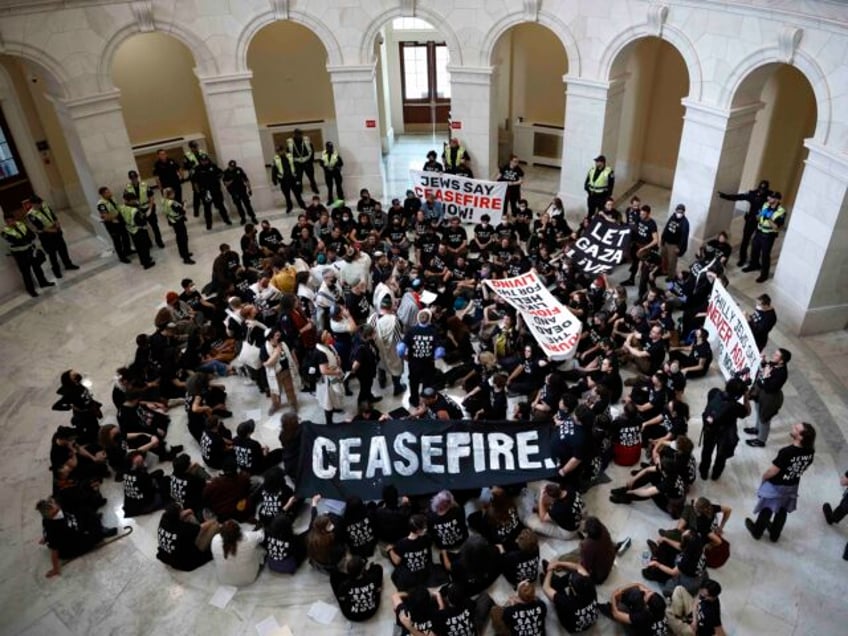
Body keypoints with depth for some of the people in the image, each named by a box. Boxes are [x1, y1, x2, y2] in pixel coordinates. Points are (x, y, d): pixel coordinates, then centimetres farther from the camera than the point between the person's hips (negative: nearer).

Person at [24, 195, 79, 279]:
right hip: (45, 235, -6)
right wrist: (52, 230, -19)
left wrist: (57, 223, -12)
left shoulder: (45, 206, -5)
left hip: (56, 231, 6)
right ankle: (56, 270, 26)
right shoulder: (31, 215, -23)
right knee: (52, 253, 8)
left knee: (63, 248, 18)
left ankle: (68, 264, 38)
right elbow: (39, 229, -21)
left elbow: (54, 215, 6)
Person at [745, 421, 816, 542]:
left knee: (767, 509, 19)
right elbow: (805, 466, 1)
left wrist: (764, 477, -5)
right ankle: (774, 534, 47)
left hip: (776, 486, -5)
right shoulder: (810, 452, -19)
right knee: (782, 511, 26)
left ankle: (757, 531, 42)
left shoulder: (787, 452, -38)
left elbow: (772, 471, -26)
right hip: (792, 486, 5)